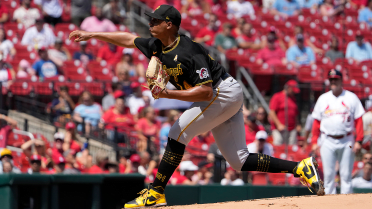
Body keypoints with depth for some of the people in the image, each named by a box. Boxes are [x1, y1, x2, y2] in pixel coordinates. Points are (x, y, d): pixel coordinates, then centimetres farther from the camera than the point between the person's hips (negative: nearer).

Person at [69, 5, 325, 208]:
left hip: (224, 93, -10)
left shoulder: (188, 53, -24)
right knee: (239, 160, 4)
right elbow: (128, 38, 17)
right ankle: (300, 167, 1)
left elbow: (205, 91, -29)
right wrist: (91, 35, 17)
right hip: (222, 99, 10)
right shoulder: (157, 47, 3)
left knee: (178, 133, -15)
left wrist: (168, 94, -31)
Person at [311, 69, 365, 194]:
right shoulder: (323, 99, 11)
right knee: (328, 175, 0)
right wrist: (314, 141, 4)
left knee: (346, 175, -1)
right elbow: (316, 121, 12)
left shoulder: (351, 98, 5)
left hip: (346, 141, -2)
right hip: (327, 141, 2)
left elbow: (358, 120, 2)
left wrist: (358, 141, -7)